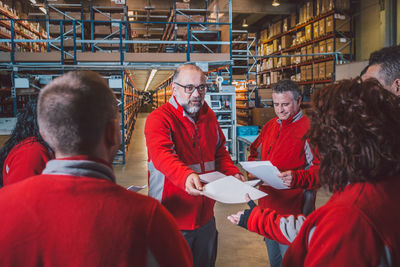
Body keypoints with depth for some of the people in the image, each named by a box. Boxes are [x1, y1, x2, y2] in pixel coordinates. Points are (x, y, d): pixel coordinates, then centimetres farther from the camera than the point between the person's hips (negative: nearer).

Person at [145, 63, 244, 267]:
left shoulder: (209, 116, 7)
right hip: (172, 219, -6)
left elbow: (219, 151, 16)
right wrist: (186, 176, -50)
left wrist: (232, 173, -3)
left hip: (205, 217, 6)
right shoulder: (159, 118, -15)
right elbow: (161, 154, -32)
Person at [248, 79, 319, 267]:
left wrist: (296, 178, -32)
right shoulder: (270, 126, 10)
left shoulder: (309, 128, -14)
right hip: (267, 207, 7)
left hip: (292, 213, -7)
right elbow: (255, 152, 22)